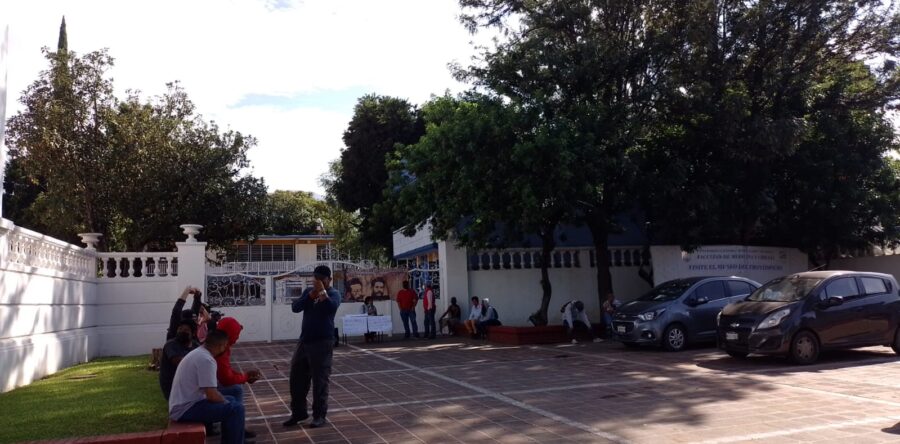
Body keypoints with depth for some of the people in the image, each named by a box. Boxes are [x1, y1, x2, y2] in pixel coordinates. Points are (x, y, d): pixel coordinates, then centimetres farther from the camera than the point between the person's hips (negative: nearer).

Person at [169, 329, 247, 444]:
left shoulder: (199, 353, 11)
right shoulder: (206, 359, -21)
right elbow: (212, 395, -23)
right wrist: (226, 402, -4)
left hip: (184, 404, 11)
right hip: (185, 410, -11)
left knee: (231, 400, 20)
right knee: (236, 409, -17)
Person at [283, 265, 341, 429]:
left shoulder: (333, 293, -5)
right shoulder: (308, 291, 12)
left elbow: (332, 307, -27)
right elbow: (295, 307, -3)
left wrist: (322, 291, -22)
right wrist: (311, 295, -13)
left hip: (322, 342, -6)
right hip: (304, 340, 6)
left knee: (320, 380, -1)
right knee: (296, 377, 10)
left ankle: (319, 415, 10)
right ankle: (298, 412, 24)